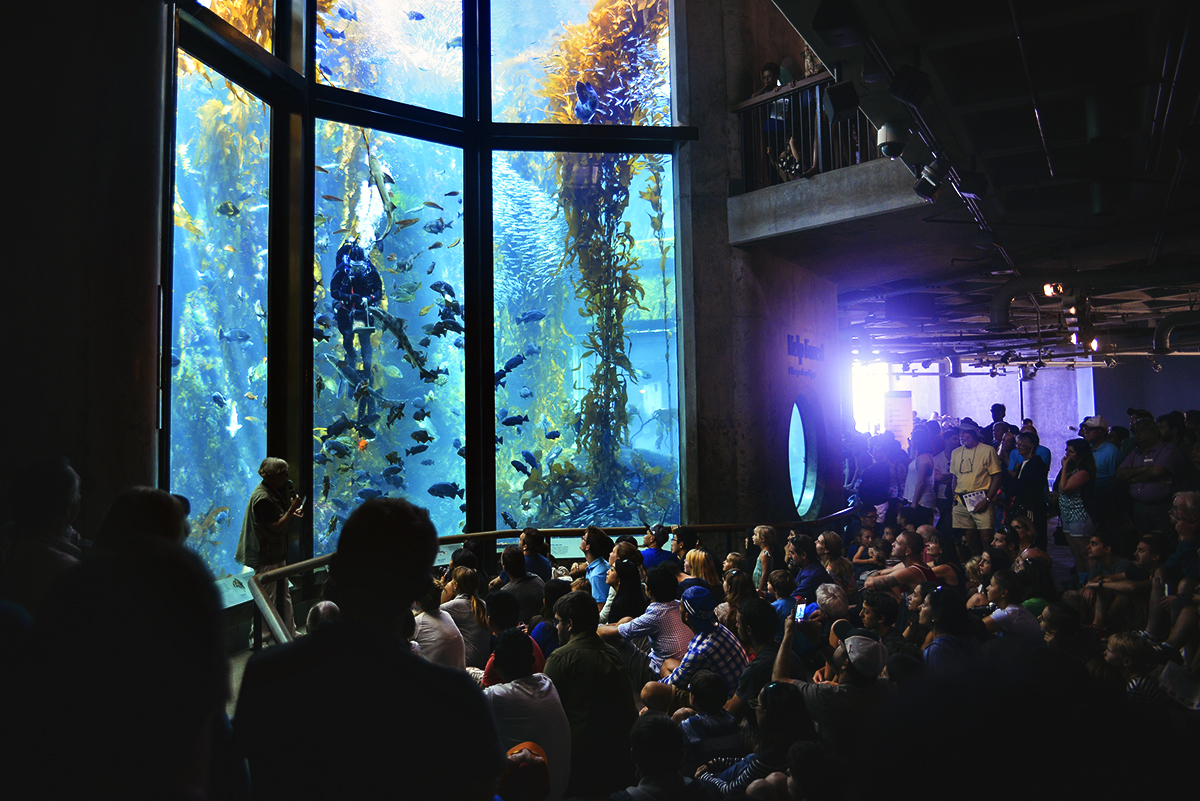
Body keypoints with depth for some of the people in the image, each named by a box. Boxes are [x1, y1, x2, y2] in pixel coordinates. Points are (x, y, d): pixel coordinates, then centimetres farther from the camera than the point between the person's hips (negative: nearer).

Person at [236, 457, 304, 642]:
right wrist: (292, 509, -21)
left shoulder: (272, 493, 7)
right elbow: (277, 526, -22)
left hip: (276, 553, 10)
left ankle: (290, 632, 31)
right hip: (265, 557, -10)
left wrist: (292, 513, 4)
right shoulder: (262, 498, -24)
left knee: (284, 595, 19)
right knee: (267, 599, 1)